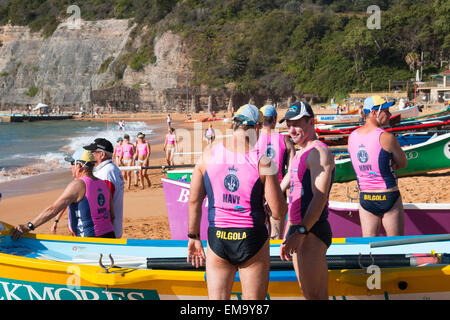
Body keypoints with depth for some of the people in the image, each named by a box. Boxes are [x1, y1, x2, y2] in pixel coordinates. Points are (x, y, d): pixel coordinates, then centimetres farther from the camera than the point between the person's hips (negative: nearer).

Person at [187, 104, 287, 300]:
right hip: (252, 240, -2)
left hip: (217, 240, 2)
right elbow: (278, 213, -8)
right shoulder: (262, 161, -11)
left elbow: (194, 200, 2)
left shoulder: (209, 154, -3)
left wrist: (194, 237, 14)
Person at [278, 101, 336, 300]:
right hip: (298, 231, 10)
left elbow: (319, 198, -22)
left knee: (315, 295, -8)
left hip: (312, 232, -10)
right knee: (306, 291, 14)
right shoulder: (299, 155, 19)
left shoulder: (319, 153, -12)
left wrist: (301, 233, -27)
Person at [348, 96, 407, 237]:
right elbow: (403, 163, -1)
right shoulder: (387, 138, -14)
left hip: (365, 199, 5)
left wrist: (389, 165, 3)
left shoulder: (352, 137, 4)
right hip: (389, 199, -5)